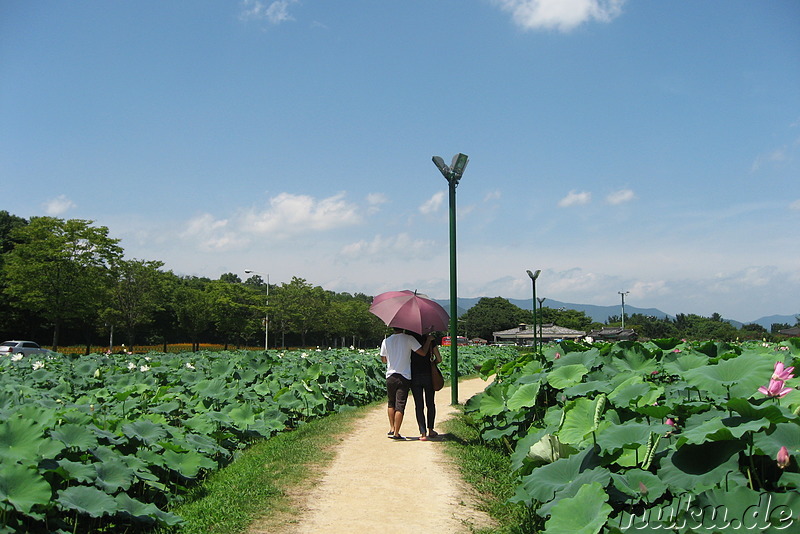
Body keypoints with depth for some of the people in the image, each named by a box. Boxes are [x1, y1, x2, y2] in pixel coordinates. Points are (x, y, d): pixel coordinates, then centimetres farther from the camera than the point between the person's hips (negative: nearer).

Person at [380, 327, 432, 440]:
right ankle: (396, 433, 0)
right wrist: (429, 340, 3)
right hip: (404, 377, -3)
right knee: (400, 406, -1)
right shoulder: (409, 339, -9)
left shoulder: (386, 341, 3)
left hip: (390, 376, 4)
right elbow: (423, 352, -11)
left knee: (391, 403, 21)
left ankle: (391, 428, 23)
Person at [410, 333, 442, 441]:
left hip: (414, 377, 0)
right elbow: (439, 359, -3)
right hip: (428, 375, 0)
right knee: (430, 404, 16)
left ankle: (423, 433, -1)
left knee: (418, 406, 4)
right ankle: (430, 430, 22)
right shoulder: (430, 341, -4)